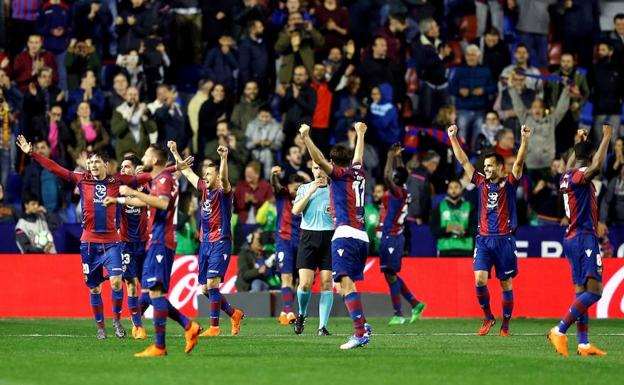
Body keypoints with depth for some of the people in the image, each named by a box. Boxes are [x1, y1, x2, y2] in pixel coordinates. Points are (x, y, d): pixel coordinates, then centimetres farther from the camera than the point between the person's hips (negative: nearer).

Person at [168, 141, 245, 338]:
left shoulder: (223, 192, -8)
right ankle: (234, 313, 24)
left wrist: (224, 158, -46)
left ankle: (214, 327, -13)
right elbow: (187, 172, 24)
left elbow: (224, 178, -30)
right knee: (205, 289, 8)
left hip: (220, 243, -8)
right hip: (205, 243, 8)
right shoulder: (204, 189, 13)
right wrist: (175, 152, 26)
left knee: (212, 283, -16)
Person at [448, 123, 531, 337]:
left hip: (504, 239, -3)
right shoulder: (481, 183, 10)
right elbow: (463, 161, 12)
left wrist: (525, 140, -24)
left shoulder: (509, 183, 2)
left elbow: (519, 162, -11)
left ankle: (505, 325, 11)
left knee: (506, 284, 3)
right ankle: (487, 317, 7)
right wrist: (453, 138, 8)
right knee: (480, 280, -11)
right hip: (484, 239, 3)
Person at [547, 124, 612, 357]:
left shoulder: (567, 177, 12)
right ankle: (559, 331, -20)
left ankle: (583, 344, 4)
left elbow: (570, 165, 37)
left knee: (581, 292, 7)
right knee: (594, 290, -14)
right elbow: (596, 166, -34)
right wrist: (606, 138, -26)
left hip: (573, 238, 10)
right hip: (585, 237, -10)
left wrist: (579, 143, 45)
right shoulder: (580, 175, -13)